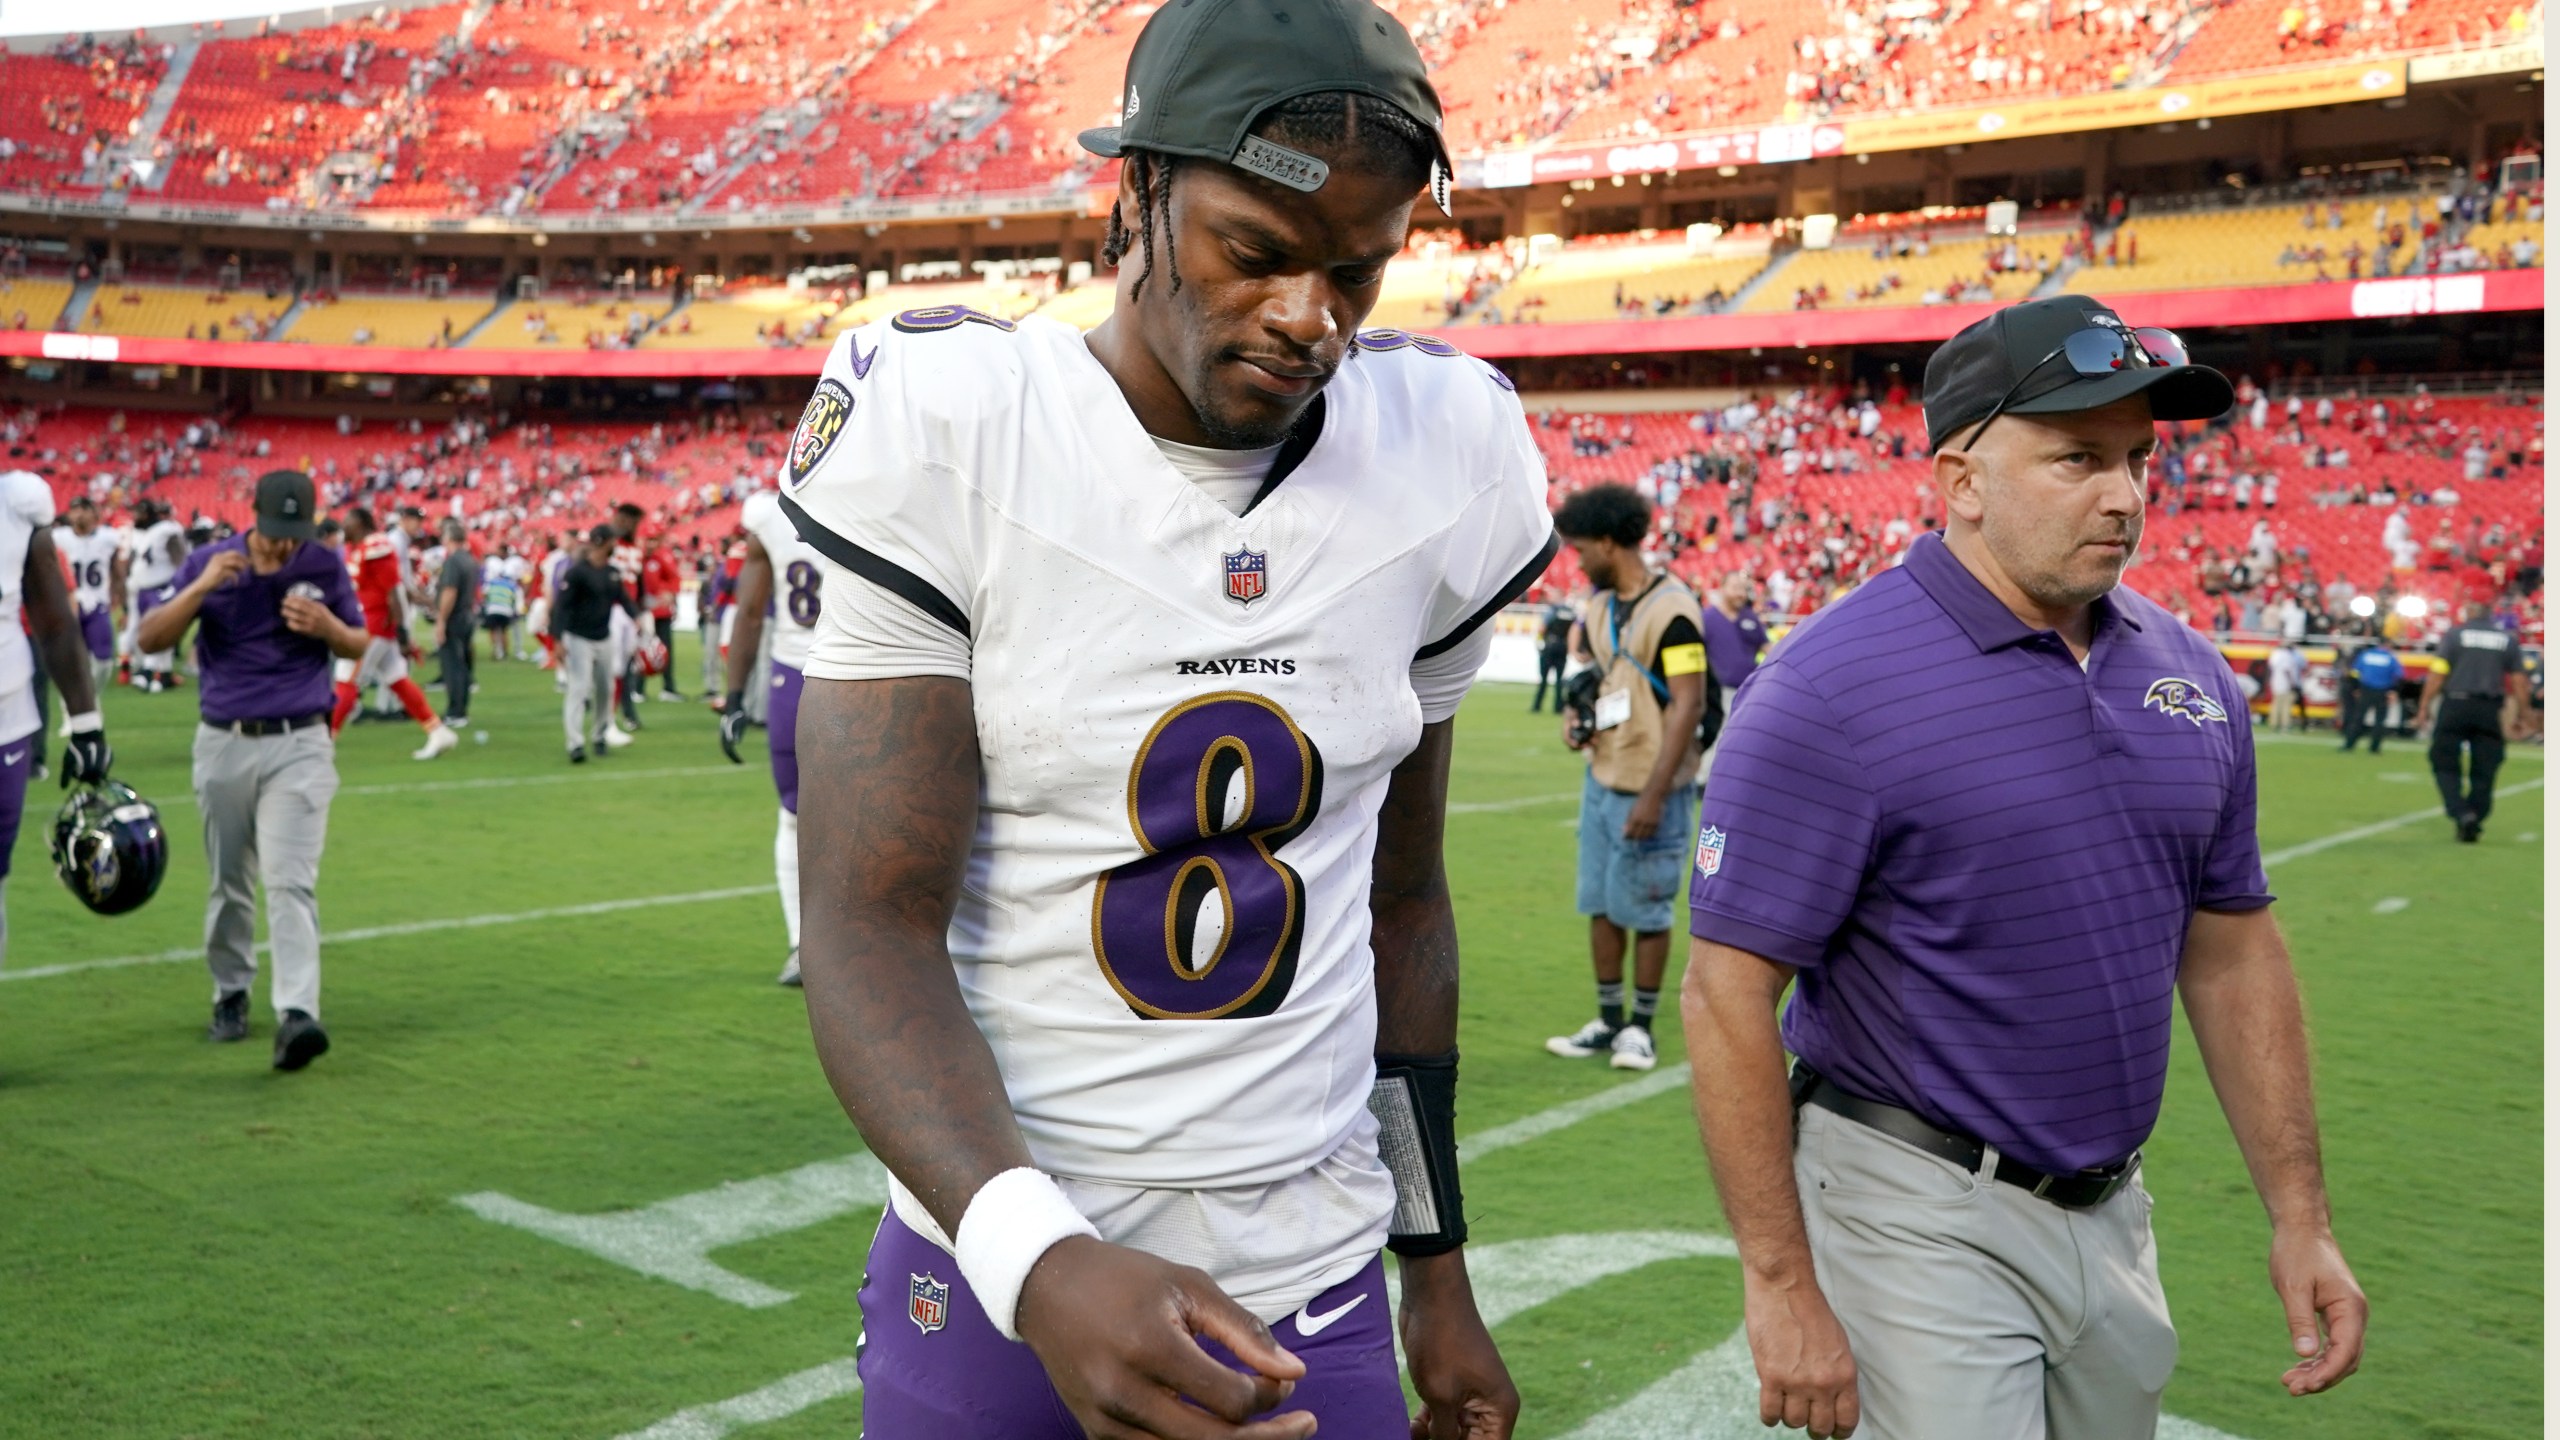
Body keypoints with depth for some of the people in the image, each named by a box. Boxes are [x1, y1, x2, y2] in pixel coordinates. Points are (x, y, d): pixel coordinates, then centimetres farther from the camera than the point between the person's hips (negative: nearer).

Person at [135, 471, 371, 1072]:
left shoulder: (324, 566, -1)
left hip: (299, 746, -2)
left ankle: (296, 1015, -21)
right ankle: (230, 995, 30)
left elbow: (360, 645, 9)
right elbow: (151, 639, -5)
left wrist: (326, 625, -14)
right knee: (229, 882, 13)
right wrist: (201, 587, -20)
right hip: (224, 745, 2)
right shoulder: (208, 562, -2)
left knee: (290, 881, -13)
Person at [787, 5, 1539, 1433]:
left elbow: (1401, 901, 7)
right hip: (1001, 1276, -2)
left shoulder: (1434, 470, -2)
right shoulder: (953, 440, -13)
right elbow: (869, 930, -15)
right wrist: (1040, 1262, -30)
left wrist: (1439, 1270, 11)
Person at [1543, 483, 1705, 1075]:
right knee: (1600, 904, 11)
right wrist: (1577, 717, 2)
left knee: (1645, 911, 3)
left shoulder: (1671, 609, -17)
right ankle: (1609, 1022, 22)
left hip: (1649, 789, -8)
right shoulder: (1598, 607, 10)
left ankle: (1640, 1027, 17)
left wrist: (1654, 795, -22)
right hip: (1601, 778, 8)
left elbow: (1688, 704, -19)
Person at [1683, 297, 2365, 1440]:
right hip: (1921, 1220, -7)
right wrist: (1780, 1284, -18)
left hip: (2112, 1209, 7)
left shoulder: (2189, 675, 4)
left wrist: (2301, 1217, 9)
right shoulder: (1829, 691, -18)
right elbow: (1727, 996, -18)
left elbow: (2232, 954, 11)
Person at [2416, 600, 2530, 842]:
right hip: (2491, 711, 3)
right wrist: (2521, 717, 12)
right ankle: (2471, 827, 10)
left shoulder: (2454, 634, 0)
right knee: (2484, 772, 8)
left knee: (2445, 765, 5)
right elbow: (2519, 681, 6)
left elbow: (2437, 674, -7)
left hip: (2455, 706, -2)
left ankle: (2461, 813, -14)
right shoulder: (2508, 639, 8)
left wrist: (2424, 706, -1)